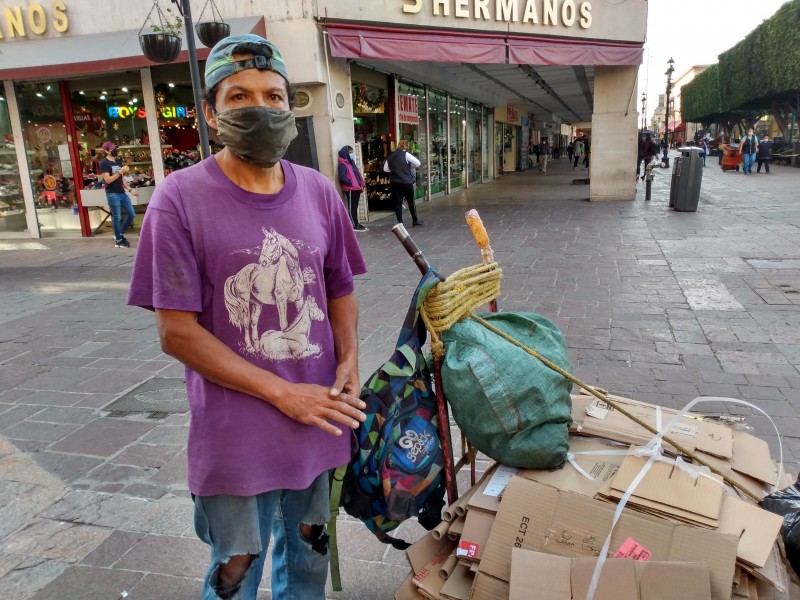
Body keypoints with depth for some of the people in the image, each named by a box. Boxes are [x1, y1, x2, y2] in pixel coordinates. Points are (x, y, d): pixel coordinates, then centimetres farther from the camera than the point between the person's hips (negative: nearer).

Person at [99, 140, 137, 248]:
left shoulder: (118, 161, 15)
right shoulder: (104, 163, -7)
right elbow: (108, 180, -16)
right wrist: (120, 172, -21)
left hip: (122, 193, 7)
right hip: (112, 194, -7)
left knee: (131, 214, 8)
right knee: (117, 217, -1)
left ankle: (119, 235, 23)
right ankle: (118, 240, 11)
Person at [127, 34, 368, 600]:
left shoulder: (319, 192, -1)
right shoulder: (180, 198, -13)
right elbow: (177, 331, -14)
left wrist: (349, 358, -7)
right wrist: (283, 393, -16)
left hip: (318, 419, 4)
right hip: (235, 435, -3)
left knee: (309, 554, 26)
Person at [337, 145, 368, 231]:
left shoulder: (351, 162, 19)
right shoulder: (342, 164, -9)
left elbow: (358, 174, 21)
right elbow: (342, 178, -19)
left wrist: (361, 184, 10)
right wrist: (352, 184, -17)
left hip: (356, 188, 9)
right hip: (350, 189, -9)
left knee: (355, 207, 13)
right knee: (352, 207, -5)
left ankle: (356, 224, 18)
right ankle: (354, 226, -2)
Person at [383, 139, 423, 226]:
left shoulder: (390, 157, 8)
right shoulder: (406, 154, -5)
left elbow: (385, 169, 16)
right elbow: (418, 163, -5)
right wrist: (409, 165, 13)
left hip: (394, 183, 3)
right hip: (406, 182, -3)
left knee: (397, 203, 5)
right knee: (411, 202, 10)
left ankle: (400, 222, 1)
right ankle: (415, 220, 20)